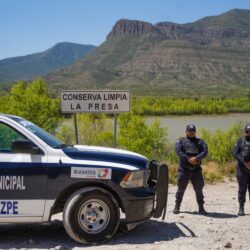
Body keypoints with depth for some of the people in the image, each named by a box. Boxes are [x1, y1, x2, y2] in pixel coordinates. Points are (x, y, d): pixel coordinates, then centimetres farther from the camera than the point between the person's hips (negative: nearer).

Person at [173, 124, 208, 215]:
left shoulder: (200, 142, 13)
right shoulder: (181, 141, 7)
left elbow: (205, 151, -4)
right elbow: (178, 151, -10)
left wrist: (196, 158, -20)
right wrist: (188, 159, -20)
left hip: (196, 169, 2)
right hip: (184, 169, -2)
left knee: (199, 188, 4)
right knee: (181, 188, 2)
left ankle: (201, 207, 13)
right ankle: (177, 207, 13)